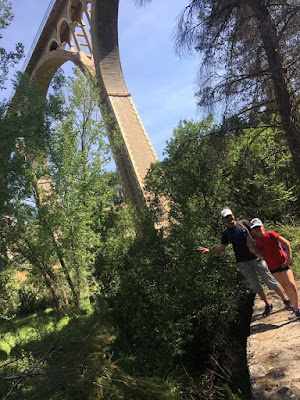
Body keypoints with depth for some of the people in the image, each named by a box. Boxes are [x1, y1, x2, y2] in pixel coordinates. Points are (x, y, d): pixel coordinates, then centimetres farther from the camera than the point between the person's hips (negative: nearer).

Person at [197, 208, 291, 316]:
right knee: (255, 285, 8)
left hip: (256, 256, -2)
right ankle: (268, 304, 24)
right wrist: (208, 250, -7)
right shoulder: (226, 233, 4)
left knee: (270, 280, 3)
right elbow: (222, 247, 6)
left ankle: (285, 300, 19)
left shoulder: (243, 223, 0)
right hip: (243, 262, 2)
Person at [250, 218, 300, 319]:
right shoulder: (258, 242, -1)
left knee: (291, 284, -13)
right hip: (272, 267, 5)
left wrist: (289, 258, -13)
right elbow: (263, 257, -1)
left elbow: (287, 243, -13)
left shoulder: (271, 234, -15)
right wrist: (255, 252, -19)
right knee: (285, 286, 11)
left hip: (283, 263, -5)